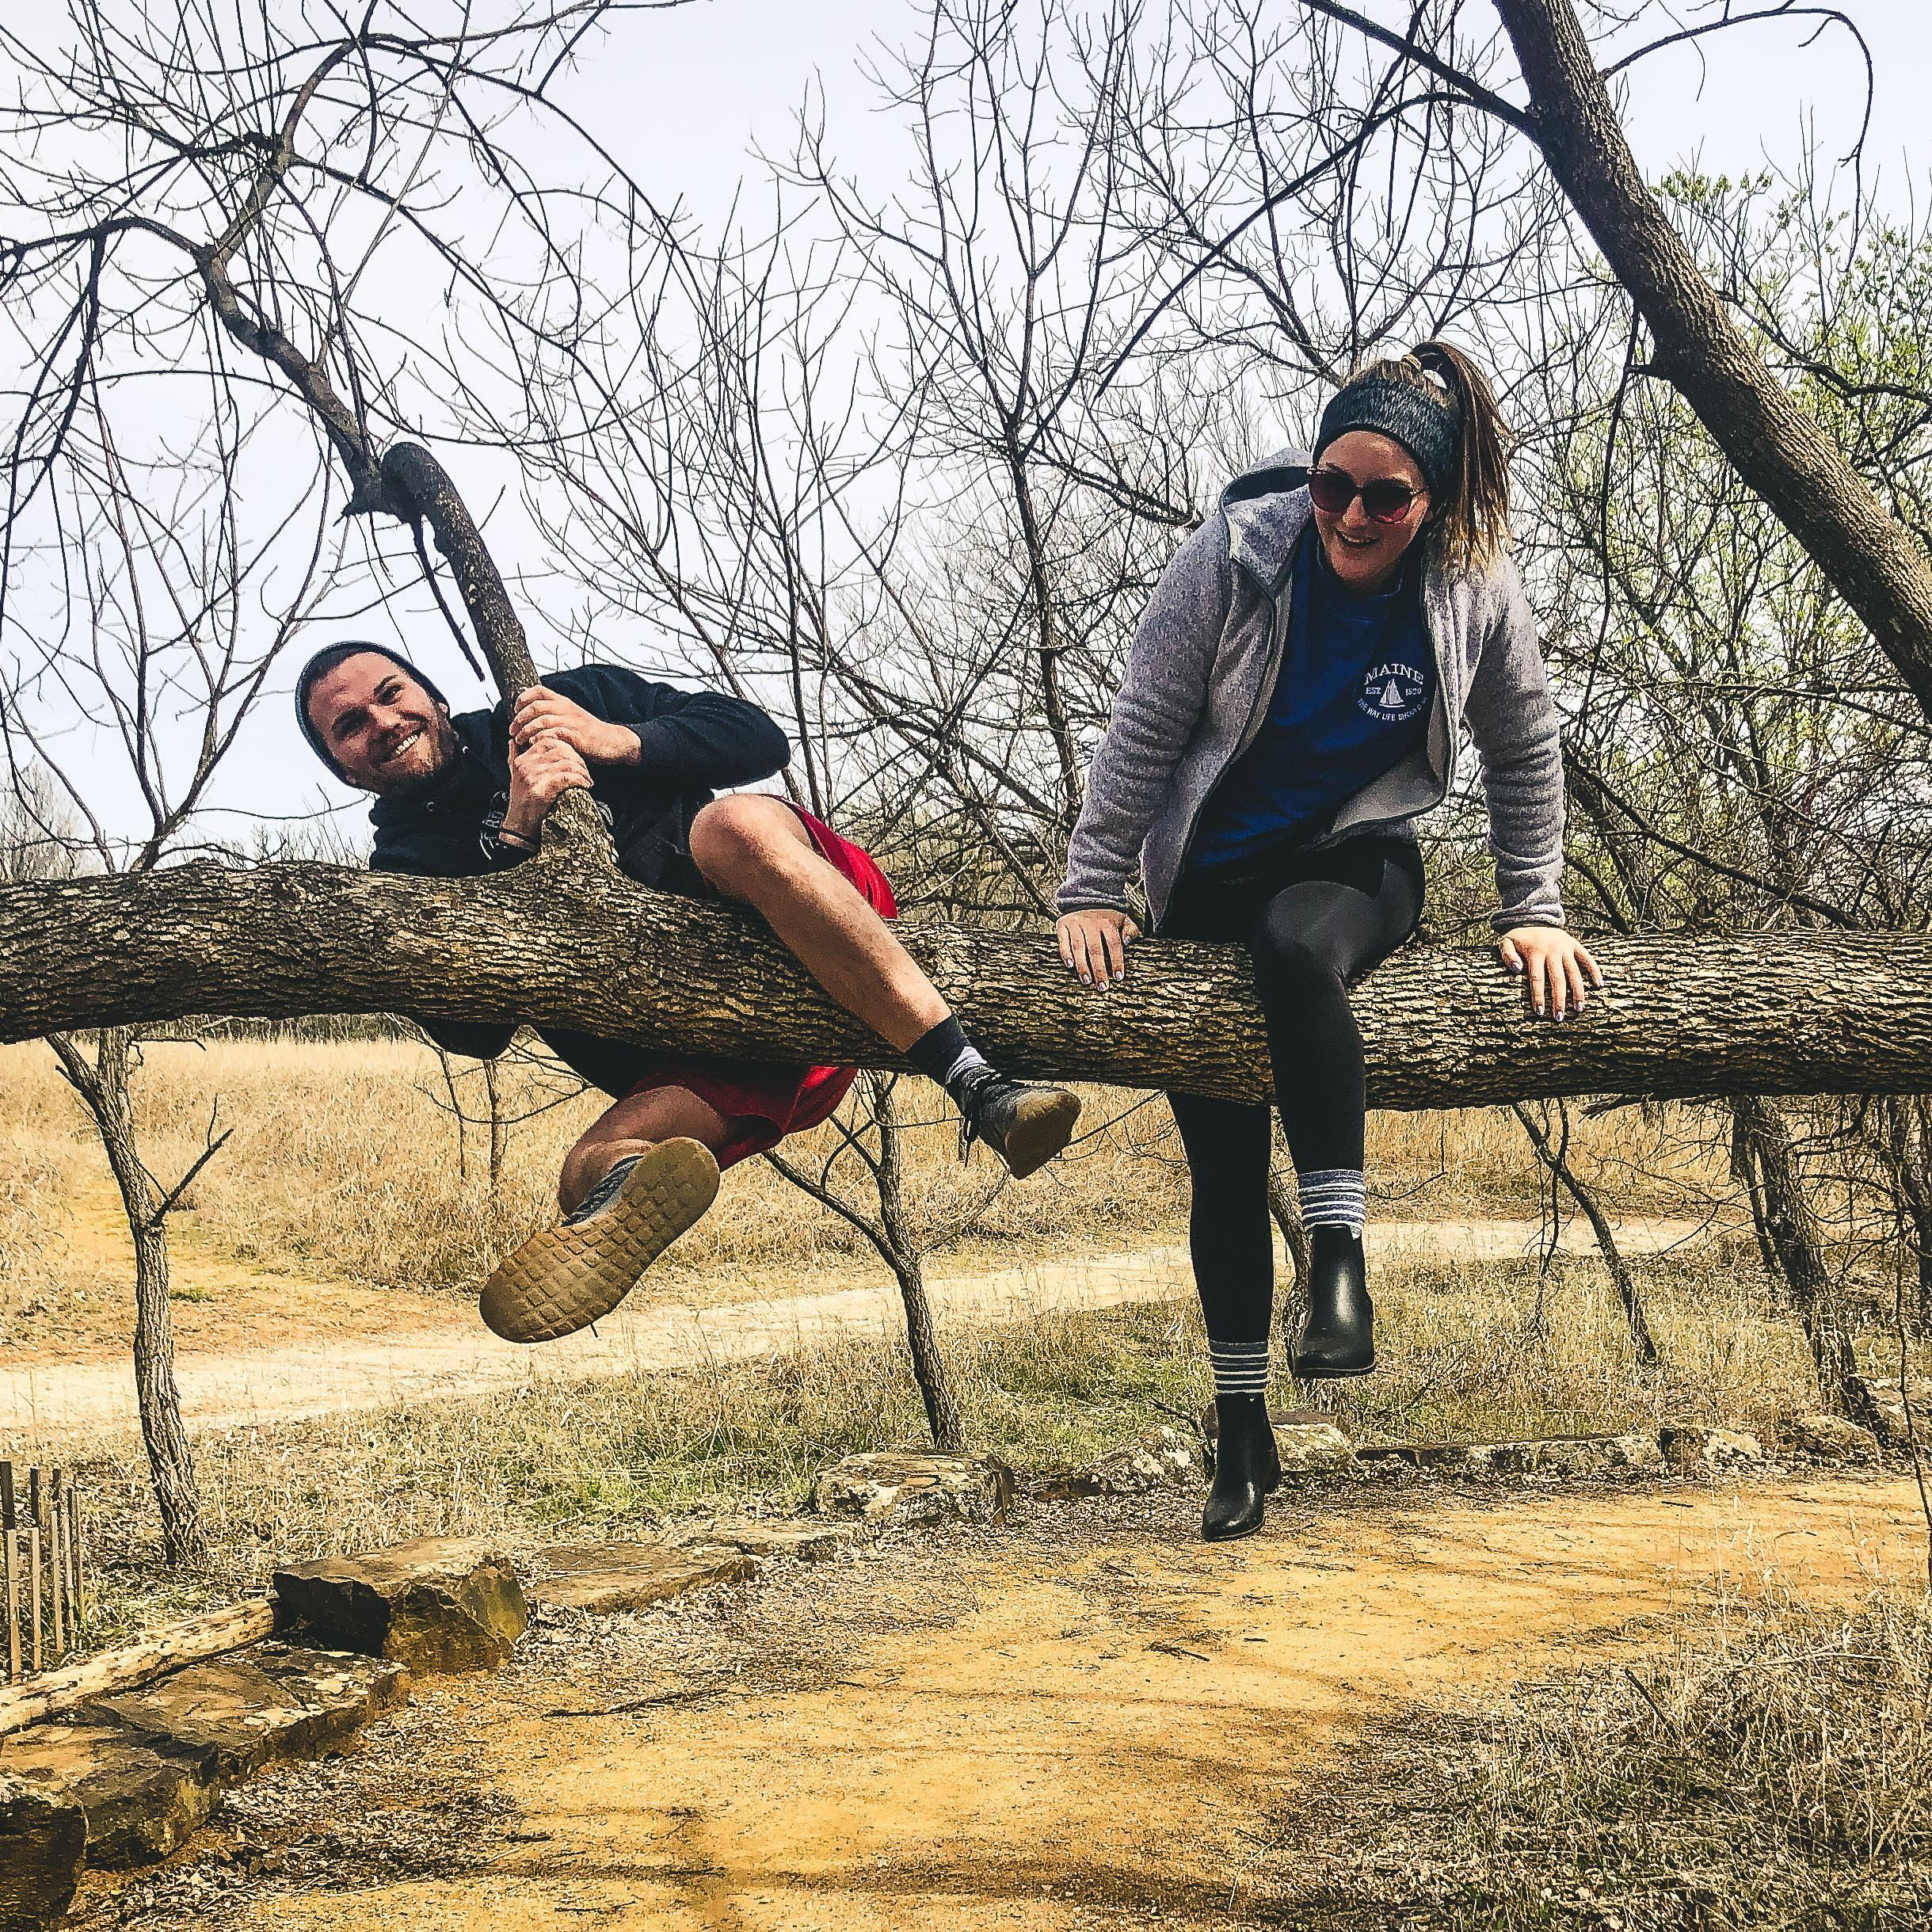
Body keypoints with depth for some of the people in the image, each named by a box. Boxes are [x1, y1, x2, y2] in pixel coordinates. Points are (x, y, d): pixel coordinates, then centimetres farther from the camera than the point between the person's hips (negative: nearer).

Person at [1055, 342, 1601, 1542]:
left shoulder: (1476, 590, -13)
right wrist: (1094, 891, -10)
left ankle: (1340, 1253, -34)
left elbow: (1526, 755, 2)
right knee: (1221, 1160, -1)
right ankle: (1245, 1428, 11)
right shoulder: (1240, 551, -16)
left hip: (1358, 857, -1)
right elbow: (1144, 728, -10)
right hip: (1214, 868, 1)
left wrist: (1534, 912, 1)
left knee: (1298, 949, -39)